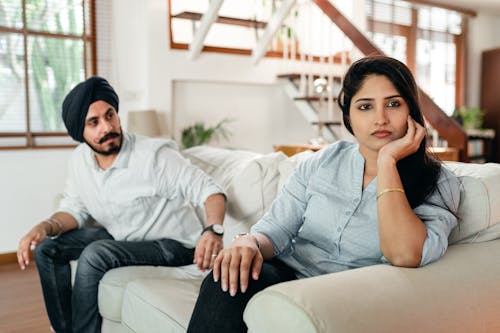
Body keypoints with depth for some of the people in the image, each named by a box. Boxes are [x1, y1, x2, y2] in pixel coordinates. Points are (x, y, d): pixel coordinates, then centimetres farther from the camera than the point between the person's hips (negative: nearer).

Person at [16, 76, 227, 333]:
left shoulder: (155, 155, -25)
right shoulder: (79, 160, -4)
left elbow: (210, 191, -24)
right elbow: (75, 209, 6)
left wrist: (213, 230, -44)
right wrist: (45, 227, -16)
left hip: (171, 244, -7)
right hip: (121, 239, 7)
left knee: (95, 254, -28)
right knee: (48, 247, -1)